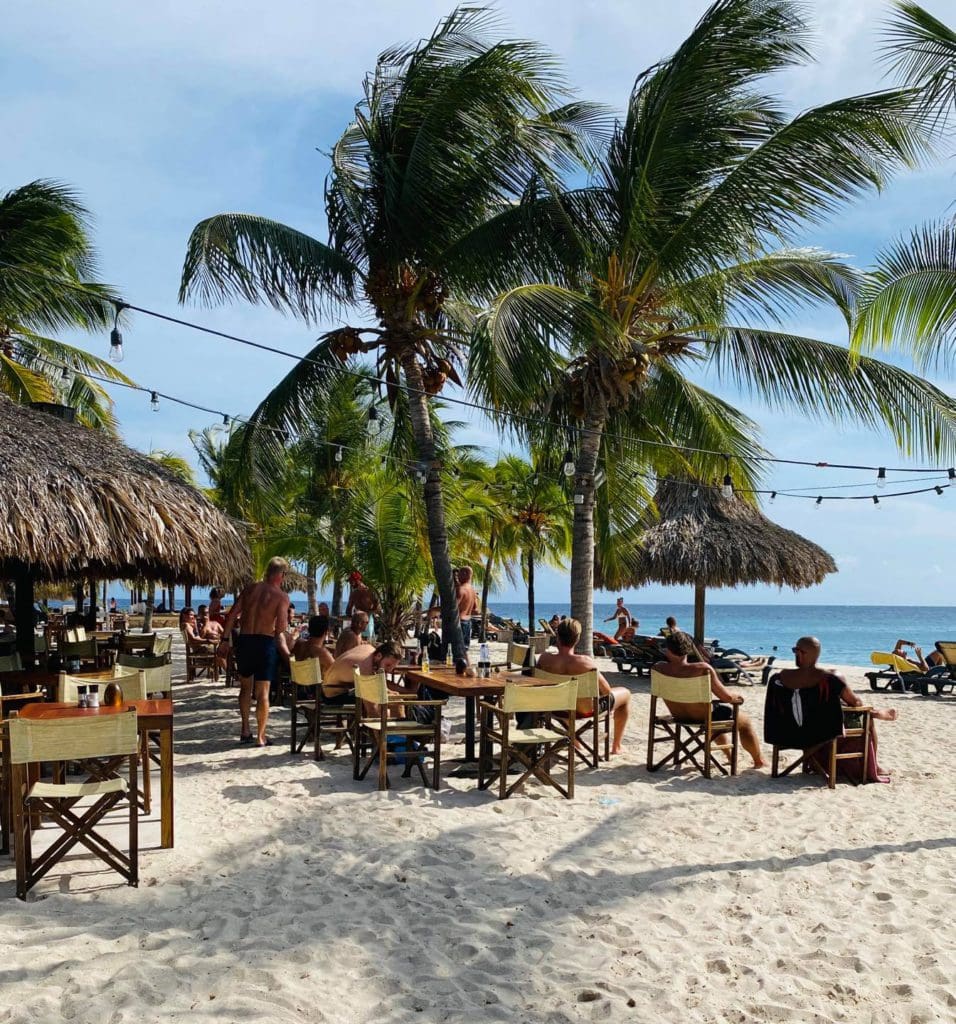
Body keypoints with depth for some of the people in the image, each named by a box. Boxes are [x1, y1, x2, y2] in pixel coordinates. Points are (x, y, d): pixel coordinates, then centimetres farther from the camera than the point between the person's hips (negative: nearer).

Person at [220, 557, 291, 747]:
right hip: (265, 642, -4)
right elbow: (281, 628, -15)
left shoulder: (250, 588, 7)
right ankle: (260, 736, 4)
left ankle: (245, 731, 22)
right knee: (263, 691, 3)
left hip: (244, 640, 4)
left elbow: (232, 615, 5)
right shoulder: (281, 597, -6)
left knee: (245, 687, 20)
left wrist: (225, 639, 10)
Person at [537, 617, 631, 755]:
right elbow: (606, 690, -19)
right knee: (625, 693, 22)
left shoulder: (544, 658, -21)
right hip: (587, 710, -4)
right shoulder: (585, 662, -31)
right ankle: (617, 746, 30)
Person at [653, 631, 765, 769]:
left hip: (678, 715, 5)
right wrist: (737, 697, 1)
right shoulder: (702, 668, -31)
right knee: (746, 721, 24)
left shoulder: (659, 668, -18)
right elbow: (727, 697, -20)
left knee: (720, 710, 38)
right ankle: (759, 761, 43)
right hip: (704, 716, -5)